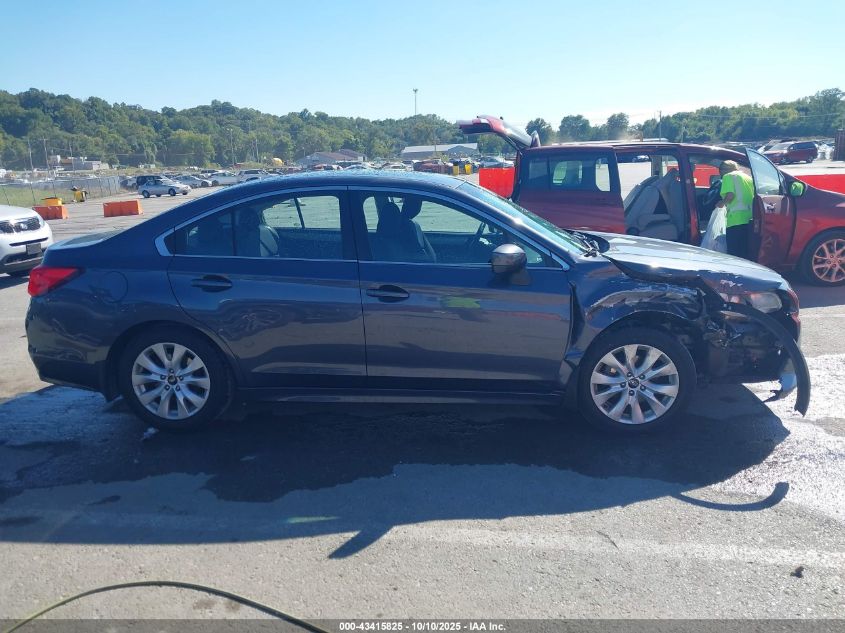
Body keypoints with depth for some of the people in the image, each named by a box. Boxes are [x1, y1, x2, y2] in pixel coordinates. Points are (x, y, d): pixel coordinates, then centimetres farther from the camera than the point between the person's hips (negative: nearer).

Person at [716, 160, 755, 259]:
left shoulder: (728, 176, 4)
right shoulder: (748, 177, 24)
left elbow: (730, 195, -11)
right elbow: (754, 196, 19)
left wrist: (722, 203, 7)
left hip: (736, 220, -7)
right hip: (751, 219, 7)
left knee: (734, 254, -6)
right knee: (747, 254, 10)